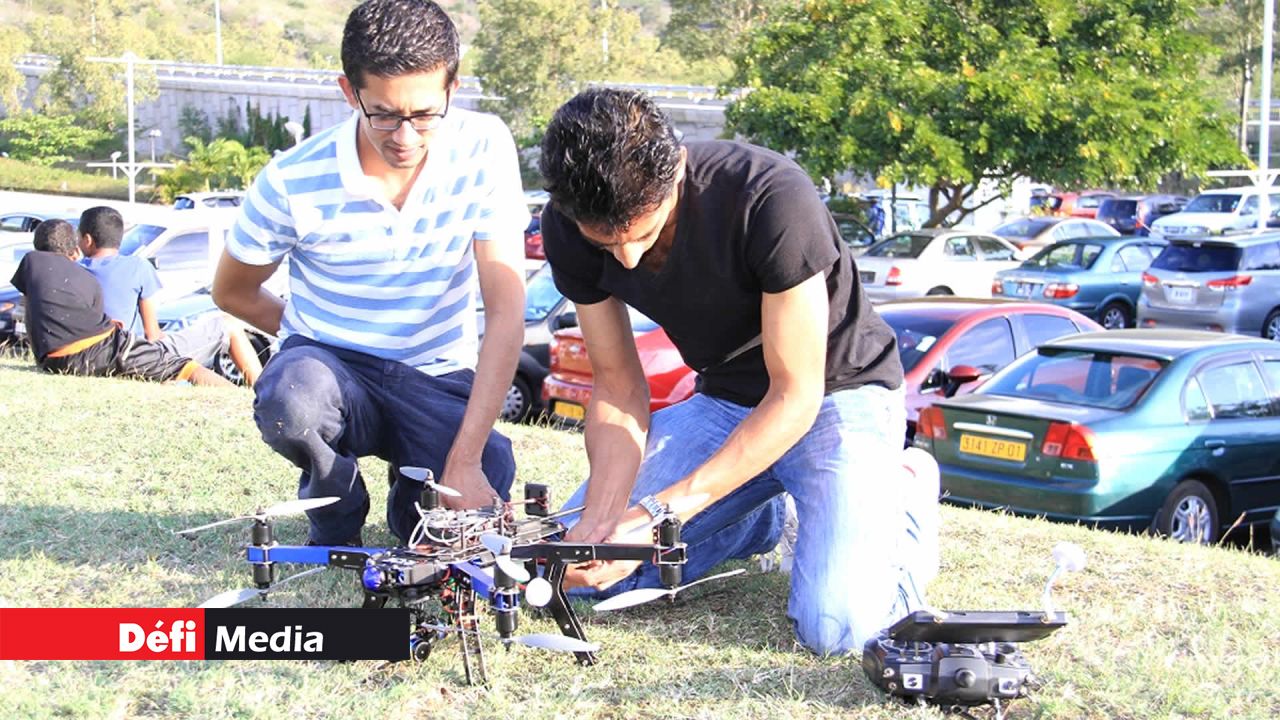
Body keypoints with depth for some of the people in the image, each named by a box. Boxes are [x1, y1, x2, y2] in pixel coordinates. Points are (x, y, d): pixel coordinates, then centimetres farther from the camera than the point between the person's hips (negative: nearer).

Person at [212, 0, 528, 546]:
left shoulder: (484, 149, -14)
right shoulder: (293, 181, -15)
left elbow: (506, 313, -18)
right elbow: (232, 292, 6)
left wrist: (464, 461, -25)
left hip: (439, 378, 1)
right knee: (291, 401, -37)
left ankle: (413, 496, 15)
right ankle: (337, 518, -2)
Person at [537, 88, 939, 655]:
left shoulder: (772, 199, -33)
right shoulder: (568, 229, -15)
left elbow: (795, 399, -27)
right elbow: (617, 386, -6)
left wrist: (660, 512, -32)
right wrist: (601, 516, -24)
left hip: (837, 393, -5)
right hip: (724, 400, 5)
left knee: (834, 626, -25)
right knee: (577, 569, -8)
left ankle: (904, 498, 7)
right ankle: (760, 515, 15)